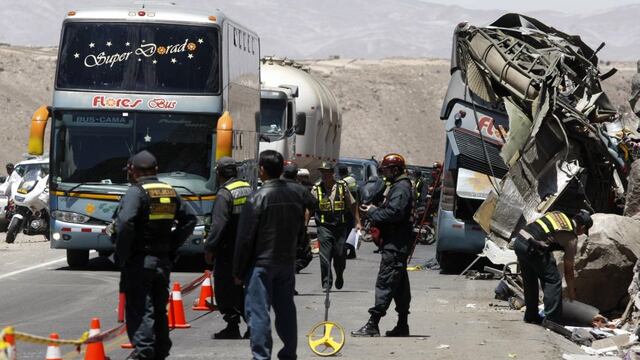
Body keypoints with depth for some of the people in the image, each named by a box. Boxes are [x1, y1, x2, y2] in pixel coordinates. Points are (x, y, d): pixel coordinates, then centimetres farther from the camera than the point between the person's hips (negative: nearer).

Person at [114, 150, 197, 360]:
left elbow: (125, 223, -25)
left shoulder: (136, 192, -12)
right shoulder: (170, 193, 10)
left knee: (139, 310, -6)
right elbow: (190, 219, 15)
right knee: (159, 309, 16)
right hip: (163, 261, 7)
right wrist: (172, 246, 14)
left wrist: (122, 256, -15)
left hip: (139, 261, -7)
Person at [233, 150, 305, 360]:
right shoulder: (295, 197, 4)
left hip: (261, 264, -6)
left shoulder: (257, 199, -15)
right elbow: (300, 230, 14)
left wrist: (239, 271, -6)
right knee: (286, 310, 14)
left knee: (258, 312, -3)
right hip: (287, 264, 6)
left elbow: (245, 238, -13)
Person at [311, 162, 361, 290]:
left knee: (340, 255, 7)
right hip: (324, 227, -1)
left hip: (340, 226, 1)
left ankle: (339, 277, 34)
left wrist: (358, 222, 8)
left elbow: (352, 205, 11)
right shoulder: (316, 189, 2)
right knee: (325, 257, -9)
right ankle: (326, 283, -5)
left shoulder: (342, 186, 4)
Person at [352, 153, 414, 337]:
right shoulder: (399, 186, 20)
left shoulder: (401, 188, -13)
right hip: (398, 244, 11)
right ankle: (402, 325, 17)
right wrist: (375, 210, 7)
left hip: (395, 244, -11)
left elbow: (394, 213, -24)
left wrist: (373, 212, -11)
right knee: (400, 284, 13)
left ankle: (373, 325, -15)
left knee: (385, 282, -12)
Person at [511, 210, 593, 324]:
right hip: (532, 248, -8)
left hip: (518, 240, 8)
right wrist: (571, 290, 26)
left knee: (530, 281, 23)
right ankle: (553, 321, 0)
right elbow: (568, 269, 12)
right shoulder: (571, 238, 5)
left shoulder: (557, 215, 22)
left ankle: (530, 316, 32)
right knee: (553, 280, 3)